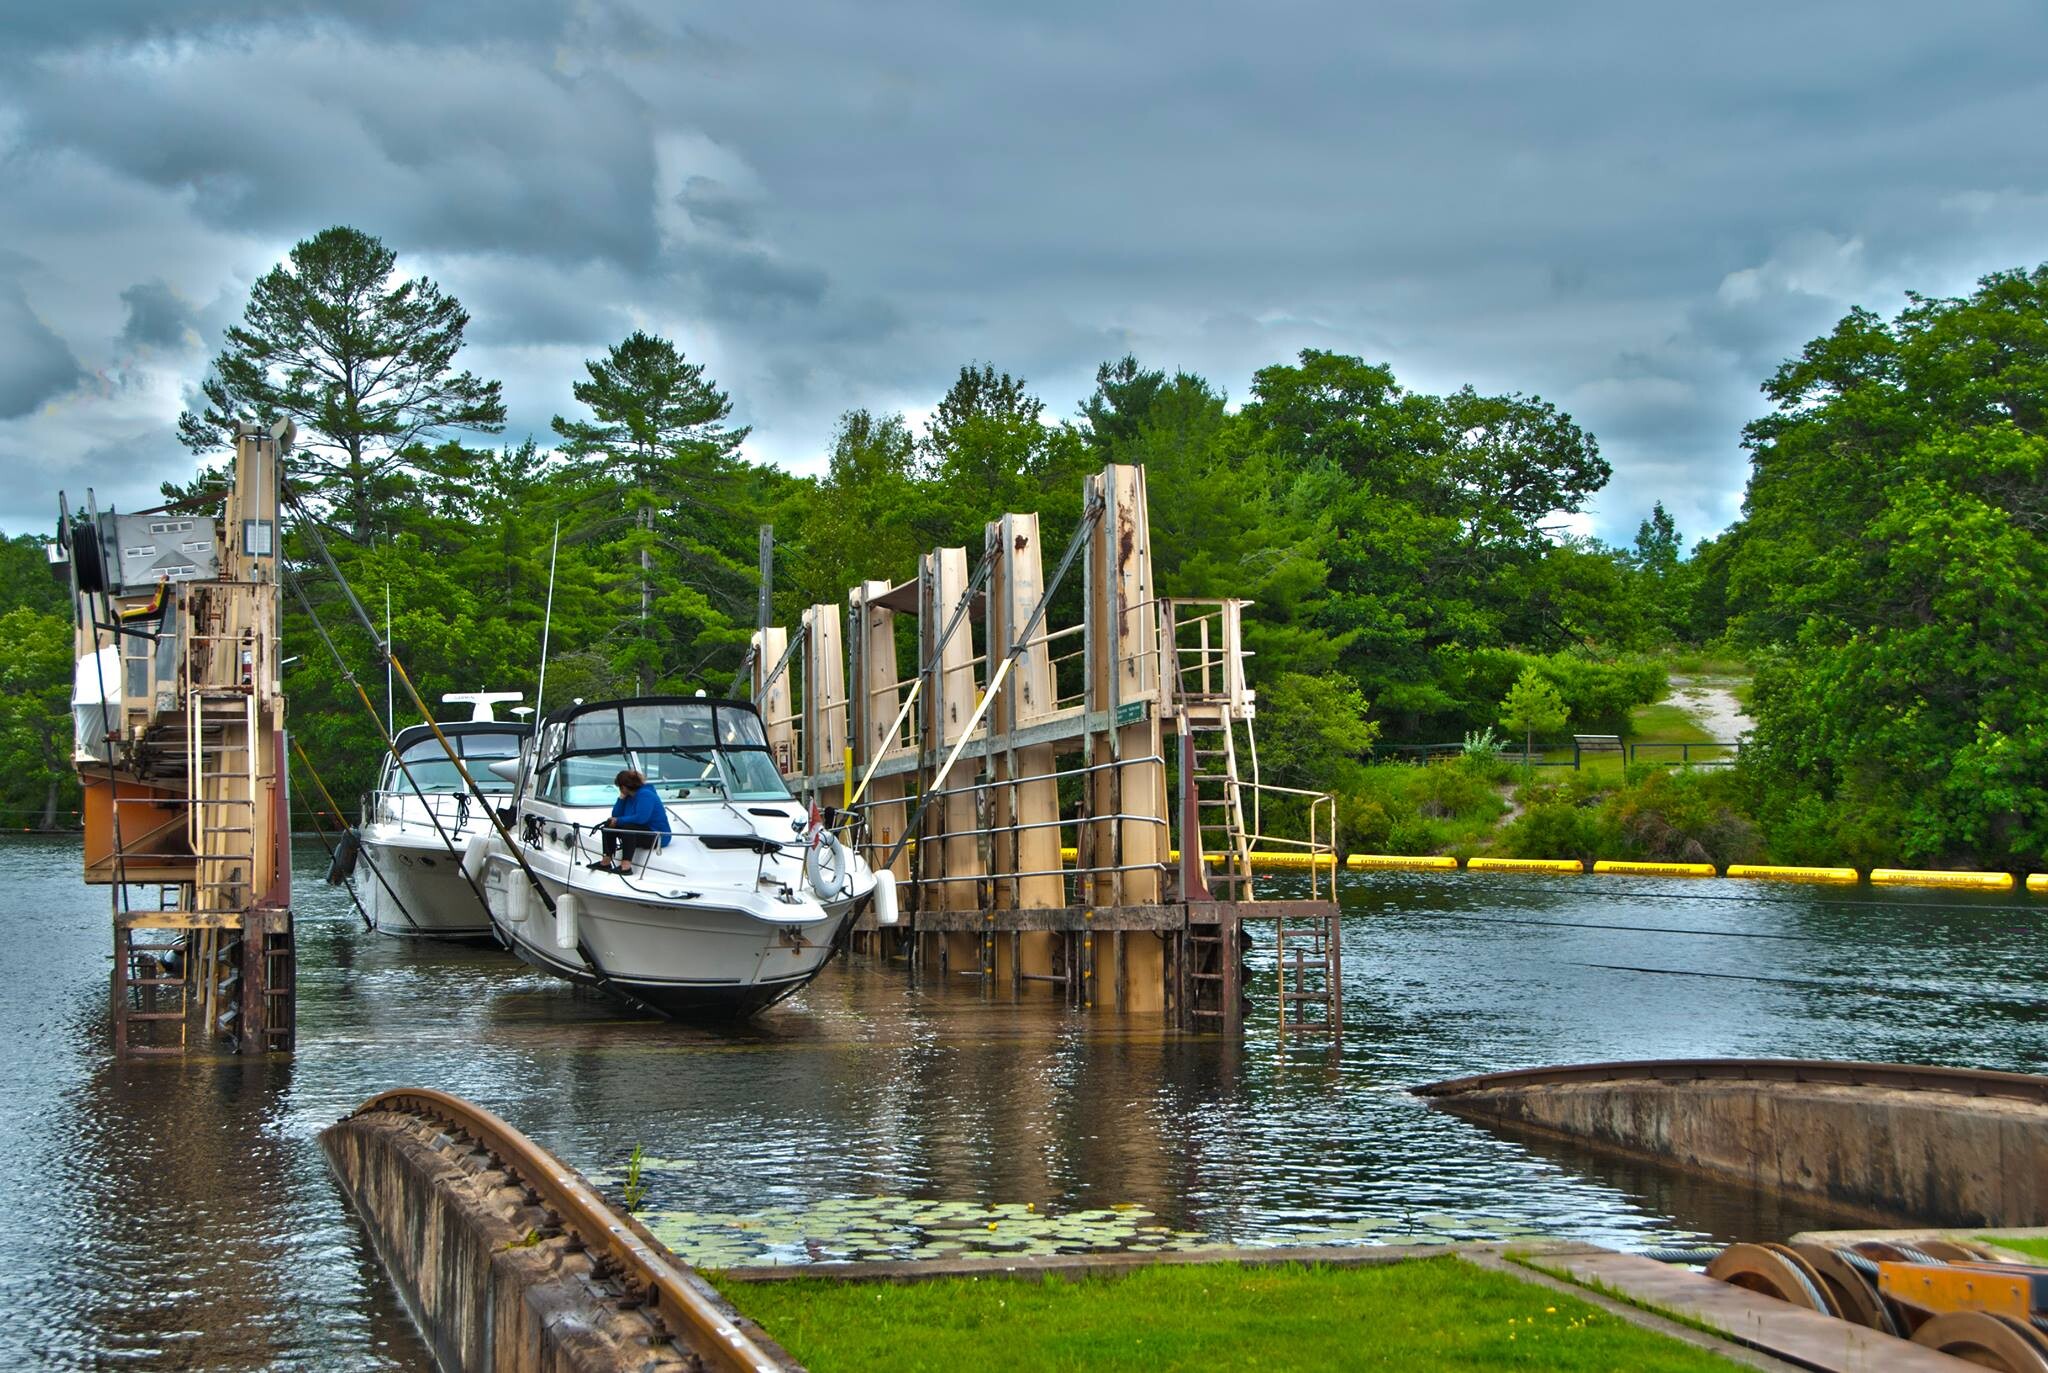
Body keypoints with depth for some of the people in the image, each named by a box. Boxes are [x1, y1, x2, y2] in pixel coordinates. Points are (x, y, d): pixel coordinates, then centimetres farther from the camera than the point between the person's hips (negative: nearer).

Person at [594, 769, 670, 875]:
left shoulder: (645, 795, -18)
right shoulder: (629, 796, 9)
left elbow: (641, 818, -31)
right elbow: (616, 815, 8)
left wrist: (618, 821, -20)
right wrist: (621, 797, -2)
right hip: (643, 832, 10)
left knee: (628, 827, -35)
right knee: (609, 826, 4)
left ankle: (626, 866, -42)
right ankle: (606, 862, -4)